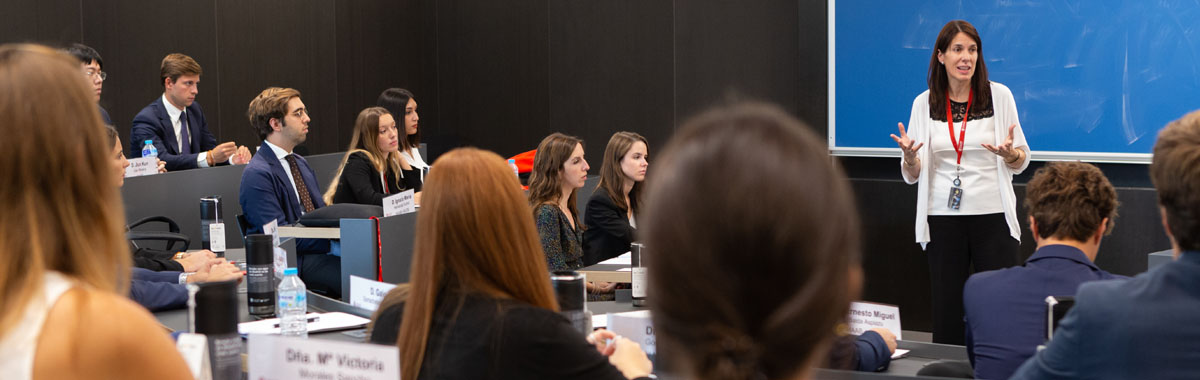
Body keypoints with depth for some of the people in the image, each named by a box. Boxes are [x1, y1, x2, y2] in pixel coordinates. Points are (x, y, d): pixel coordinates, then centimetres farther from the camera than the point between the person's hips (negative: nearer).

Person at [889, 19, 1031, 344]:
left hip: (993, 215, -1)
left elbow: (1021, 164, 6)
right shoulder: (924, 103, 4)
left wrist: (1009, 153, -17)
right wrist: (910, 155, -16)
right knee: (946, 310, 3)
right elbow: (912, 175, 7)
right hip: (943, 218, 1)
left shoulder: (999, 95, 1)